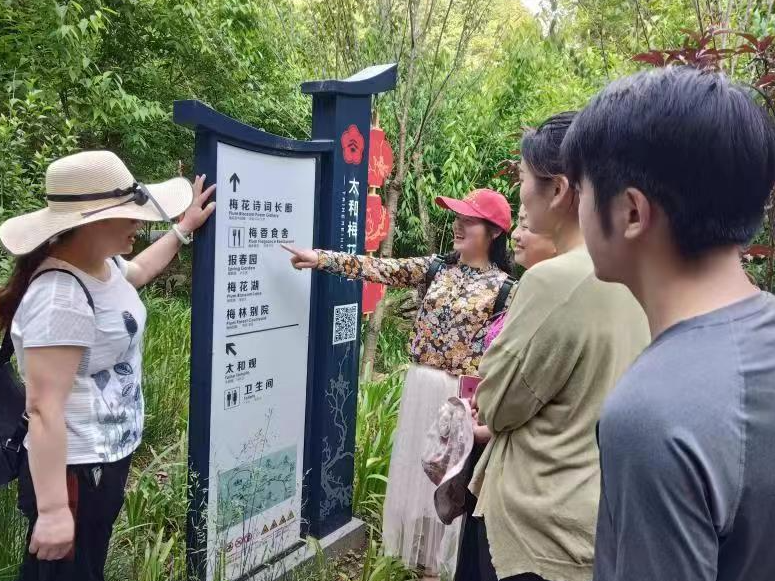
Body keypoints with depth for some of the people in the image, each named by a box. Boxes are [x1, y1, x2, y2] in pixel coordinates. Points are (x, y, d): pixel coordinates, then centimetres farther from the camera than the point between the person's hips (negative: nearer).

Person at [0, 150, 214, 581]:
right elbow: (44, 408, -29)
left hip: (107, 459, 9)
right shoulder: (62, 295, -28)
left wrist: (184, 229, 32)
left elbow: (139, 271, 28)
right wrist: (52, 510, -28)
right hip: (74, 472, -9)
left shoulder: (103, 263, 2)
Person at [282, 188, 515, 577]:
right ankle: (414, 554, 34)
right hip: (420, 387, 4)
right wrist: (321, 258, -13)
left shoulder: (503, 287, -7)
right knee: (414, 470, 15)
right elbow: (379, 269, -4)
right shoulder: (435, 268, 4)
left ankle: (442, 560, 29)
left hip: (463, 397, -4)